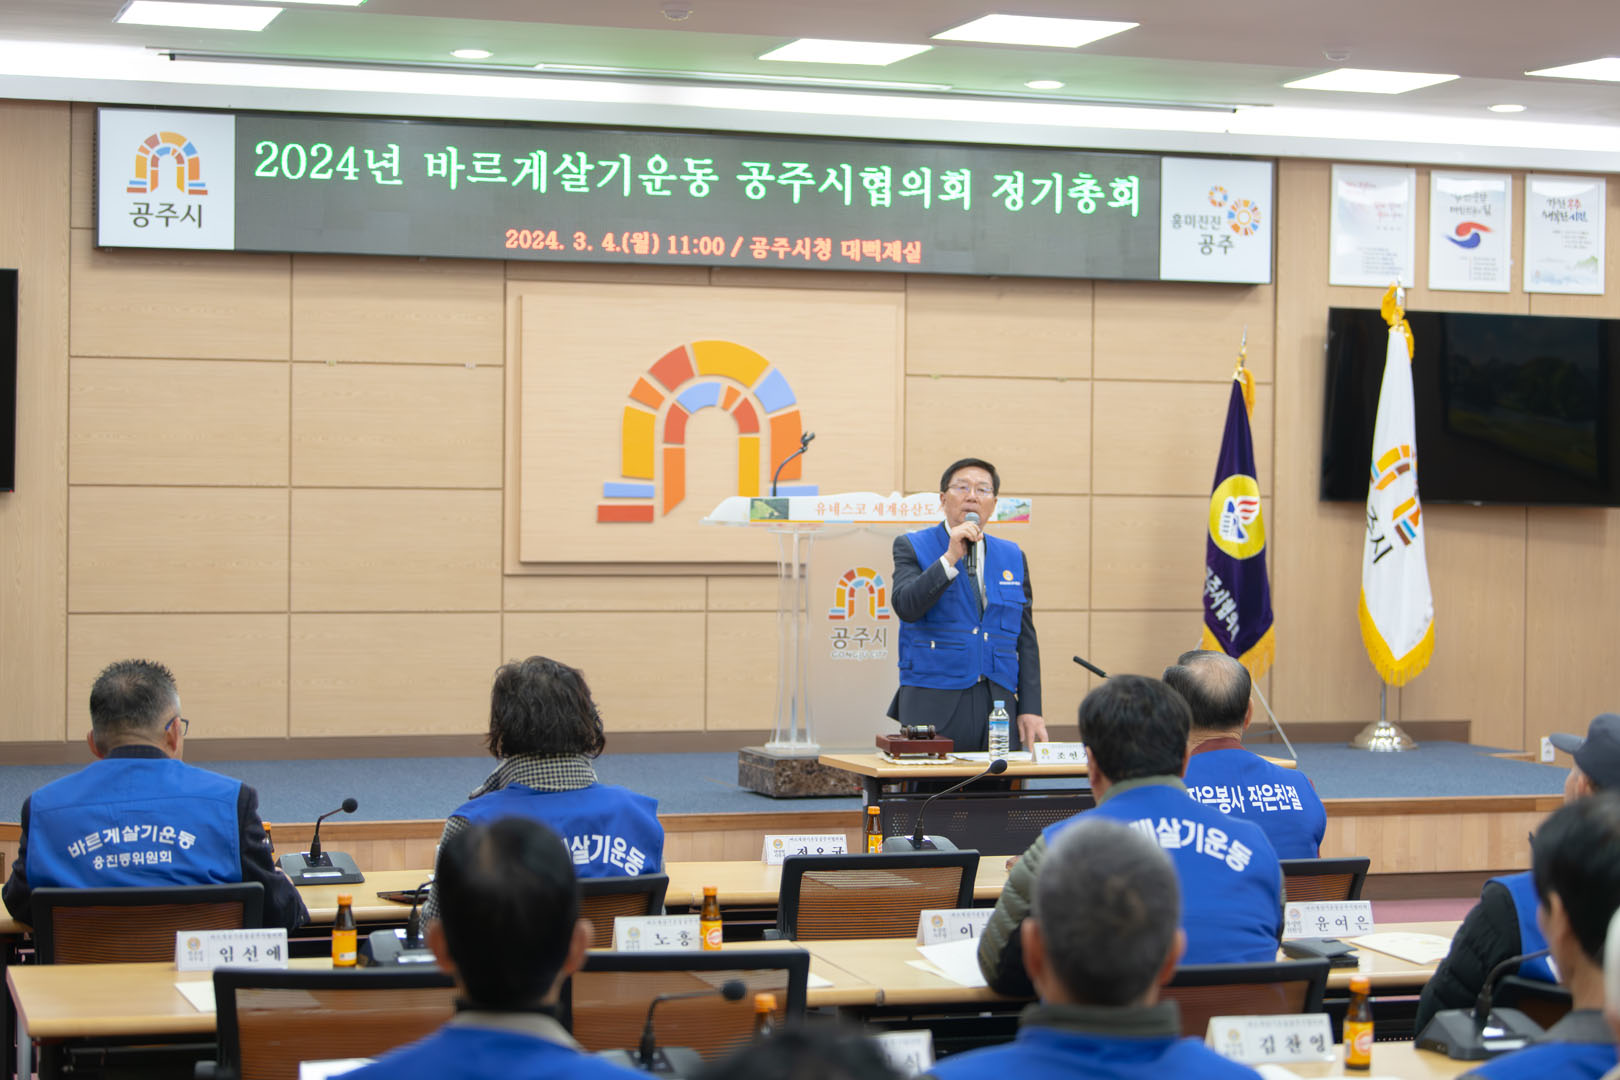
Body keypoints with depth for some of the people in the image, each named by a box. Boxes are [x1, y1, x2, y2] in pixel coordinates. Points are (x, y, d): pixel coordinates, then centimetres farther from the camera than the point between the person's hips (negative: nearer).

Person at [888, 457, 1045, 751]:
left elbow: (1026, 640, 13)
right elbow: (905, 607, -13)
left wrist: (1030, 710, 5)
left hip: (998, 703, 3)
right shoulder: (911, 547, 5)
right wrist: (950, 558, -18)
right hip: (934, 703, -3)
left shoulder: (1012, 557, 15)